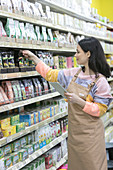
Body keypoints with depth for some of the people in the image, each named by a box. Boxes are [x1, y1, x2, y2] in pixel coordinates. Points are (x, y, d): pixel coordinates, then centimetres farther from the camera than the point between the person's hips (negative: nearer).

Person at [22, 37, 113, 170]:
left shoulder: (100, 81, -15)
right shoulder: (73, 73, 4)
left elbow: (100, 109, -15)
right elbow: (51, 74, 14)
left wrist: (78, 101, -25)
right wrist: (34, 58, 16)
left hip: (90, 133, -6)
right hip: (73, 130, 6)